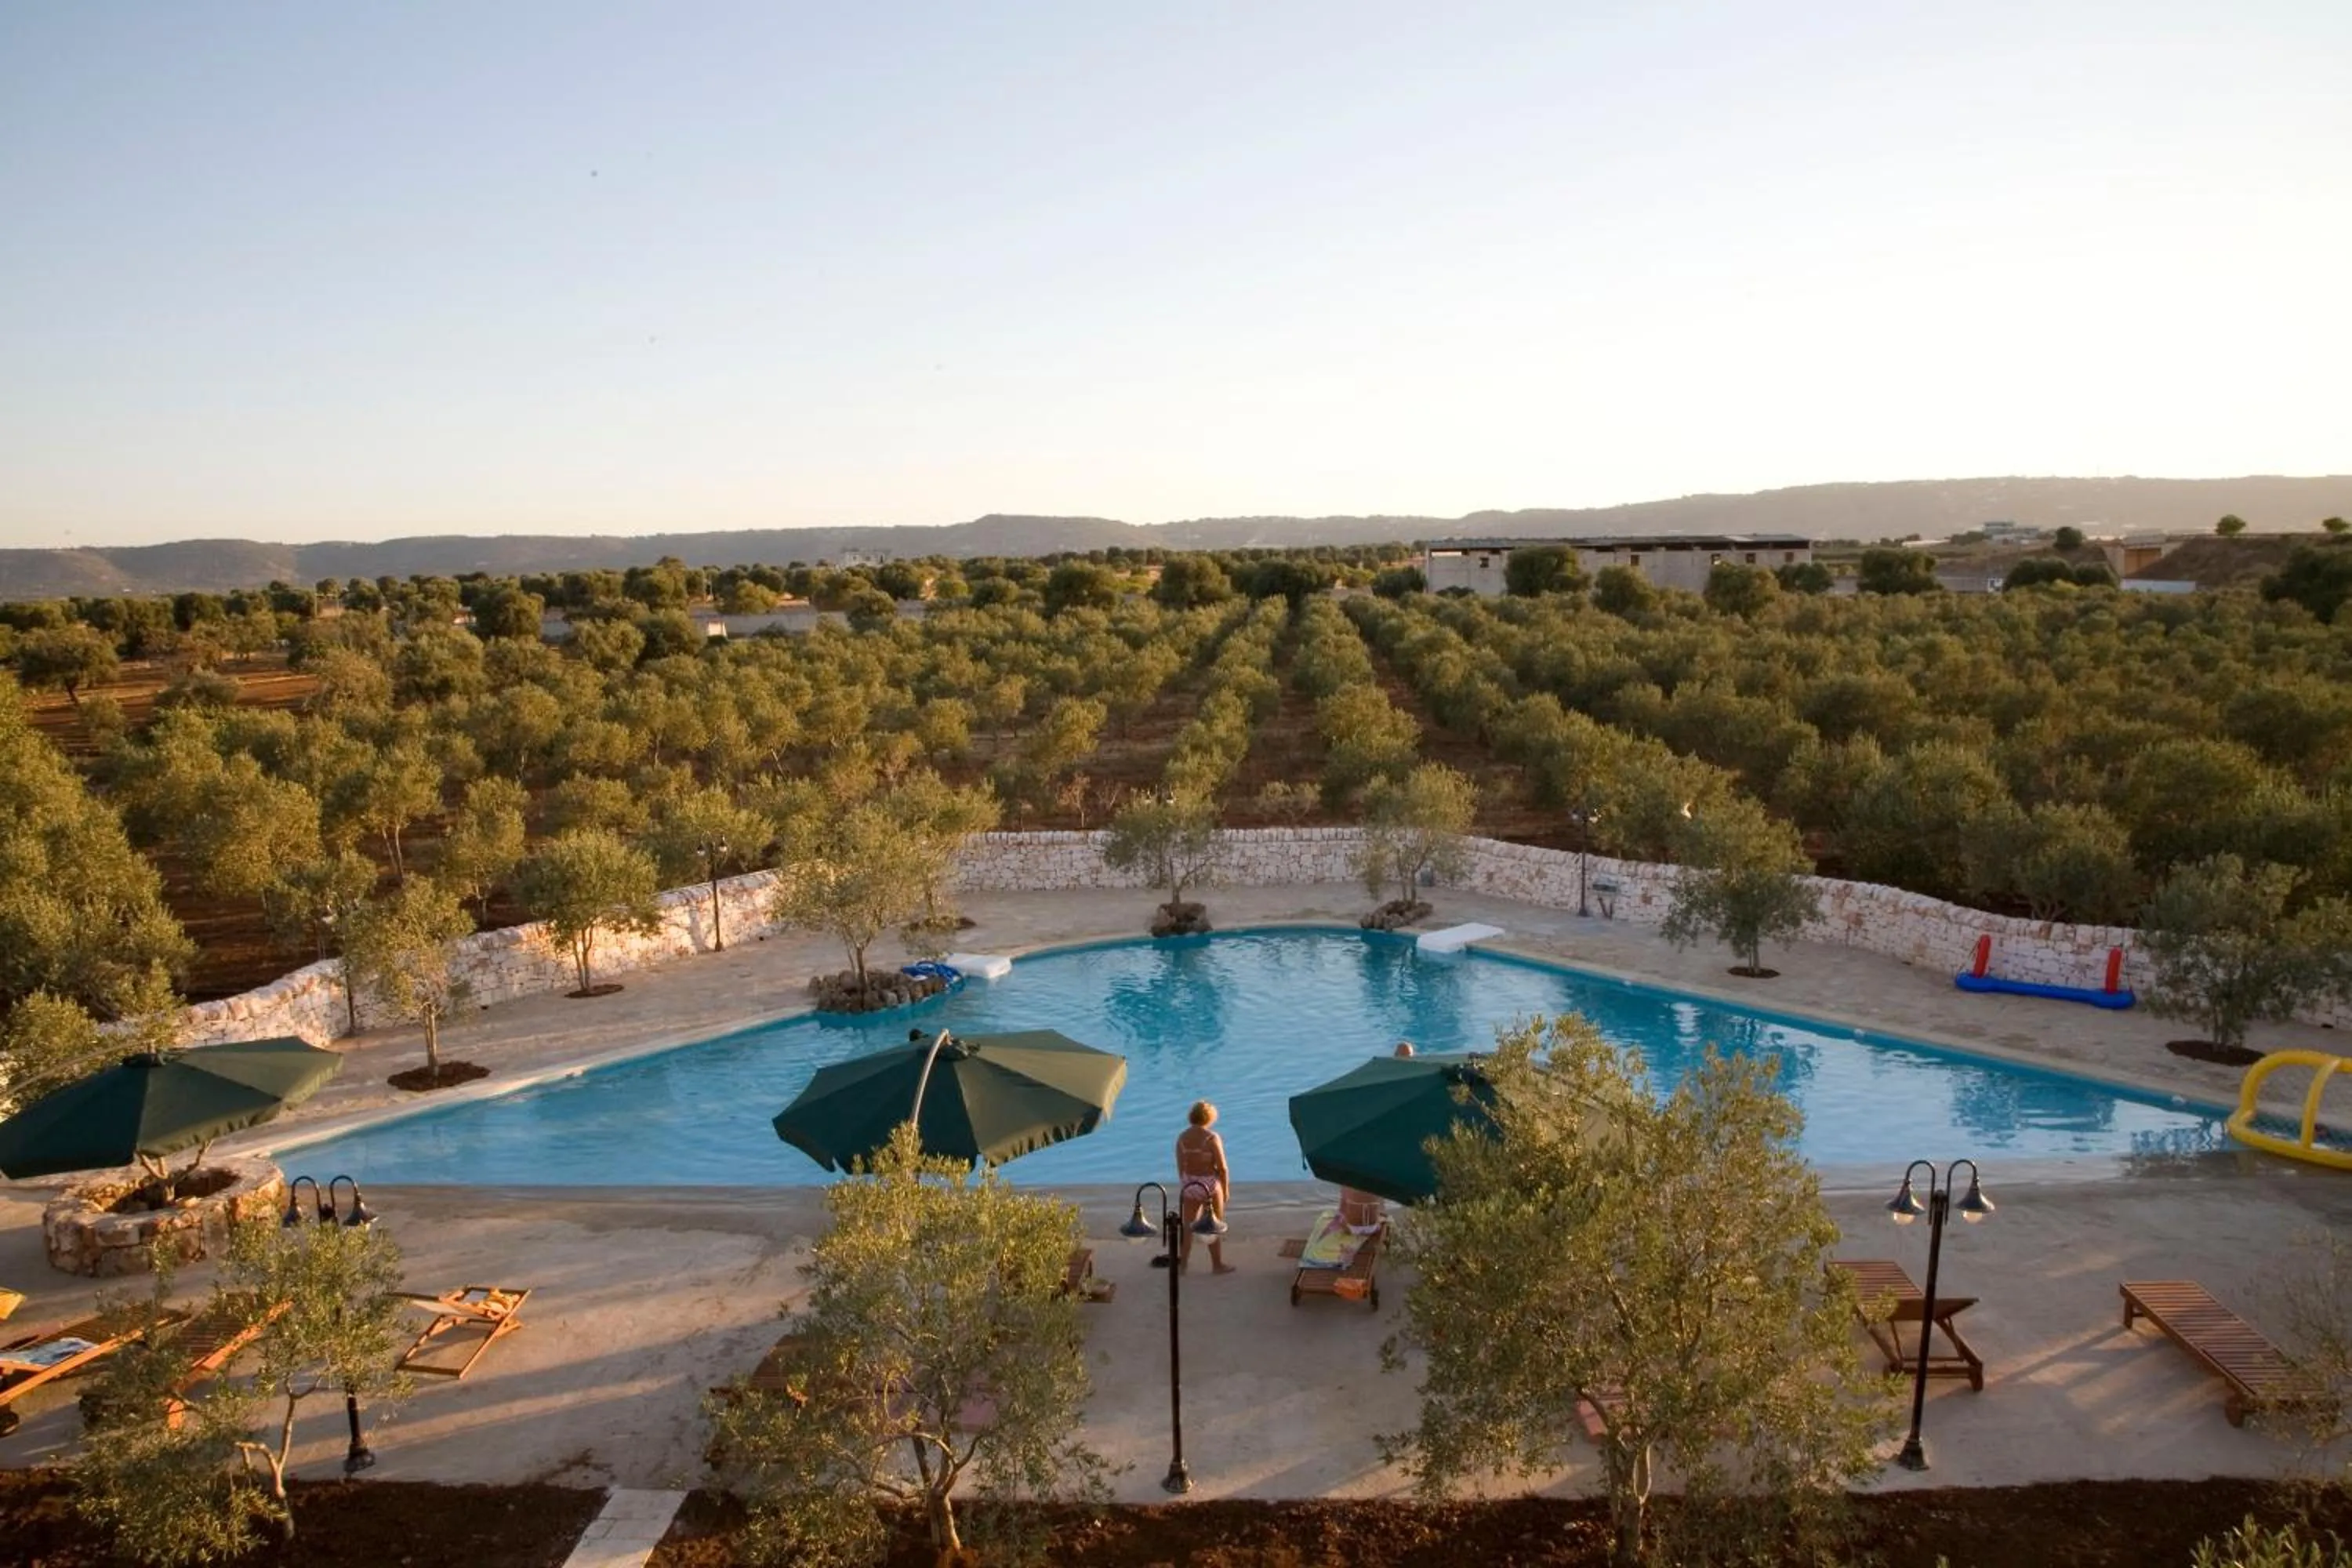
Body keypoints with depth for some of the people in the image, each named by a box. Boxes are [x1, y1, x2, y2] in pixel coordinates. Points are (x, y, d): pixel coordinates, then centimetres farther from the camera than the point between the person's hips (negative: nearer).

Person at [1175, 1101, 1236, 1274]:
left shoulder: (1182, 1137, -3)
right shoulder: (1212, 1138, -17)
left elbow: (1180, 1166, 4)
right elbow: (1222, 1168, -15)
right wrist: (1226, 1189, -1)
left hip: (1189, 1184, 4)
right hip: (1210, 1184, -4)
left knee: (1188, 1225, 16)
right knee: (1215, 1226, 12)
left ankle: (1182, 1263, 22)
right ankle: (1218, 1264, 21)